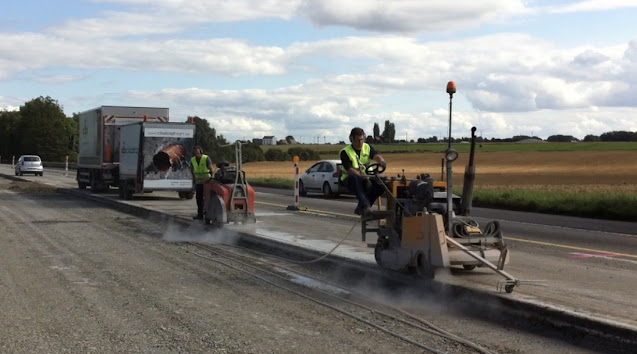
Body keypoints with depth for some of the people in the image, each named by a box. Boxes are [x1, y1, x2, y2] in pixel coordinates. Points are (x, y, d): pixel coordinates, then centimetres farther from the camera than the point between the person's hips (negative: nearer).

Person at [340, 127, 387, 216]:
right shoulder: (345, 152, -8)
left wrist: (381, 161, -42)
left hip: (366, 178, 4)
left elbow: (376, 155, -16)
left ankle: (360, 208, -11)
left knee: (381, 184, -23)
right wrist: (362, 177, -36)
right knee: (355, 179, -39)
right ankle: (365, 206, -47)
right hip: (350, 179, -4)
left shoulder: (367, 147, 5)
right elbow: (349, 170, -20)